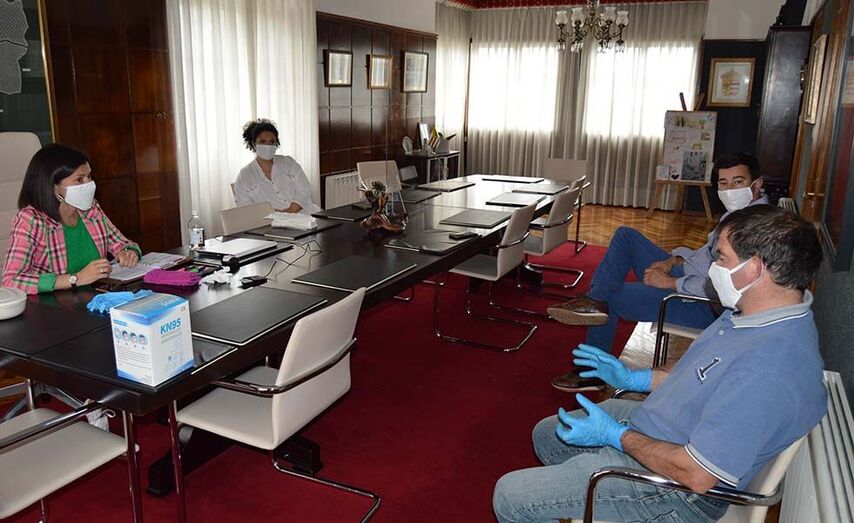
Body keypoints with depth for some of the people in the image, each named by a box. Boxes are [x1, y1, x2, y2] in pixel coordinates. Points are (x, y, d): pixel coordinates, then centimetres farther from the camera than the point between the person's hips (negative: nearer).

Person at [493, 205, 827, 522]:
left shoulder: (769, 371, -36)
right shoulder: (764, 316, -3)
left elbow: (698, 475, -31)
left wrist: (616, 436, -18)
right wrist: (634, 379, 10)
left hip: (674, 493, -10)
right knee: (546, 434, 25)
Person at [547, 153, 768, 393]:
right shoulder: (738, 213, 8)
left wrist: (670, 283, -21)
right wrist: (673, 261, 1)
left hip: (706, 307, -10)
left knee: (610, 298, -6)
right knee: (626, 236, 3)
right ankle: (595, 300, -10)